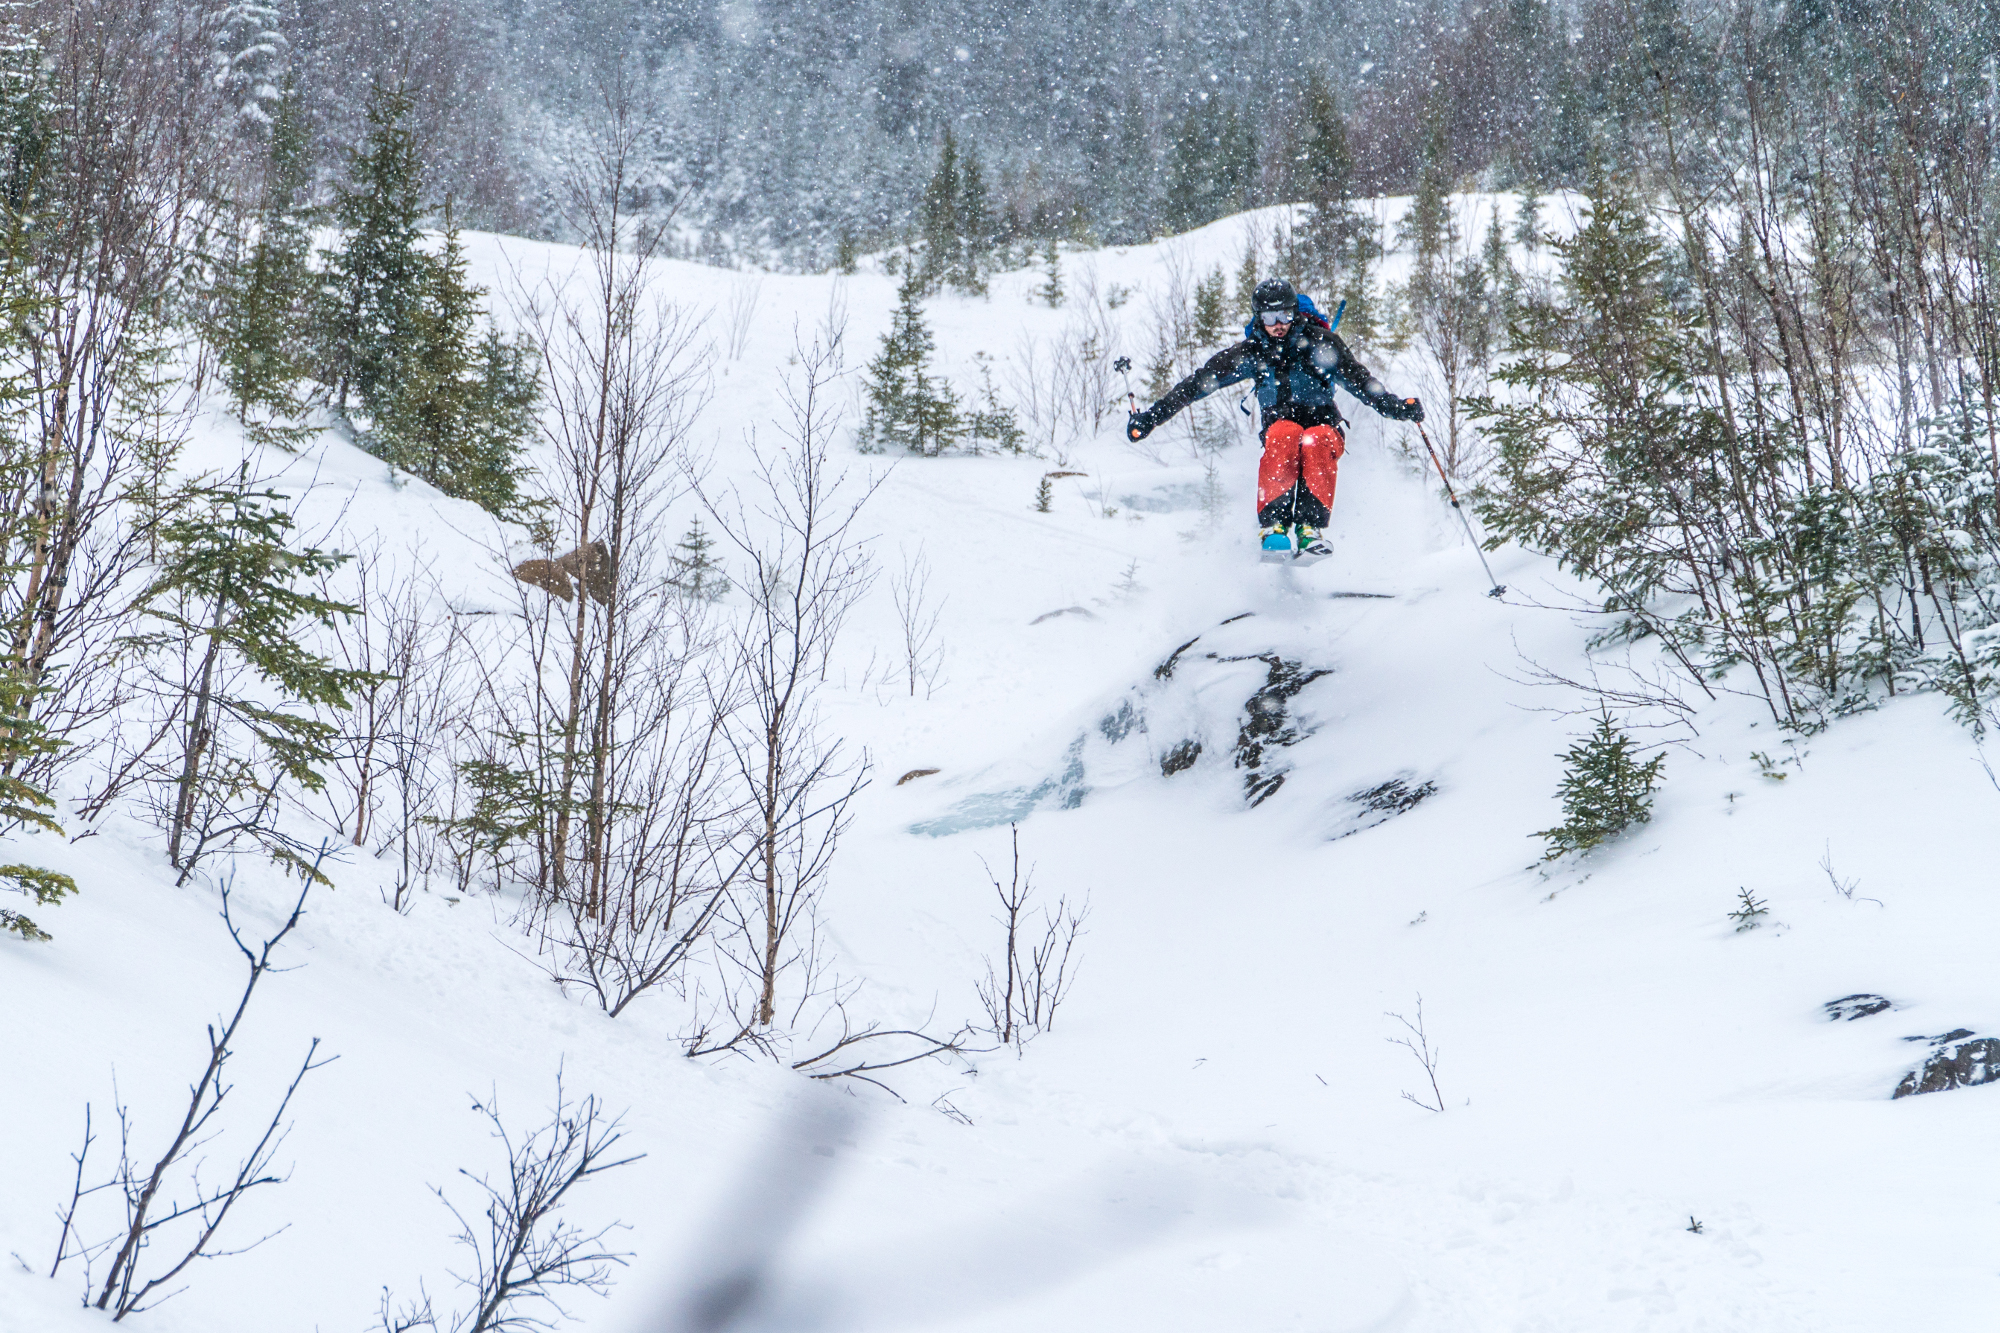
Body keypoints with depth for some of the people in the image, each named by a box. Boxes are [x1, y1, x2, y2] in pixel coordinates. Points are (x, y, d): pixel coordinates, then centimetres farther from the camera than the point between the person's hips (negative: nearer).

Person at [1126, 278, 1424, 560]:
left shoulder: (1319, 342, -7)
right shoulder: (1250, 352, -2)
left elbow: (1359, 379, -15)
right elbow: (1199, 382, -2)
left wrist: (1395, 407, -33)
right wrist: (1152, 416, -9)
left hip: (1324, 424, -1)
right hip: (1280, 423, 1)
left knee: (1314, 443, -37)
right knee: (1284, 436, -36)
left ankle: (1310, 527, -38)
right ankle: (1273, 525, -37)